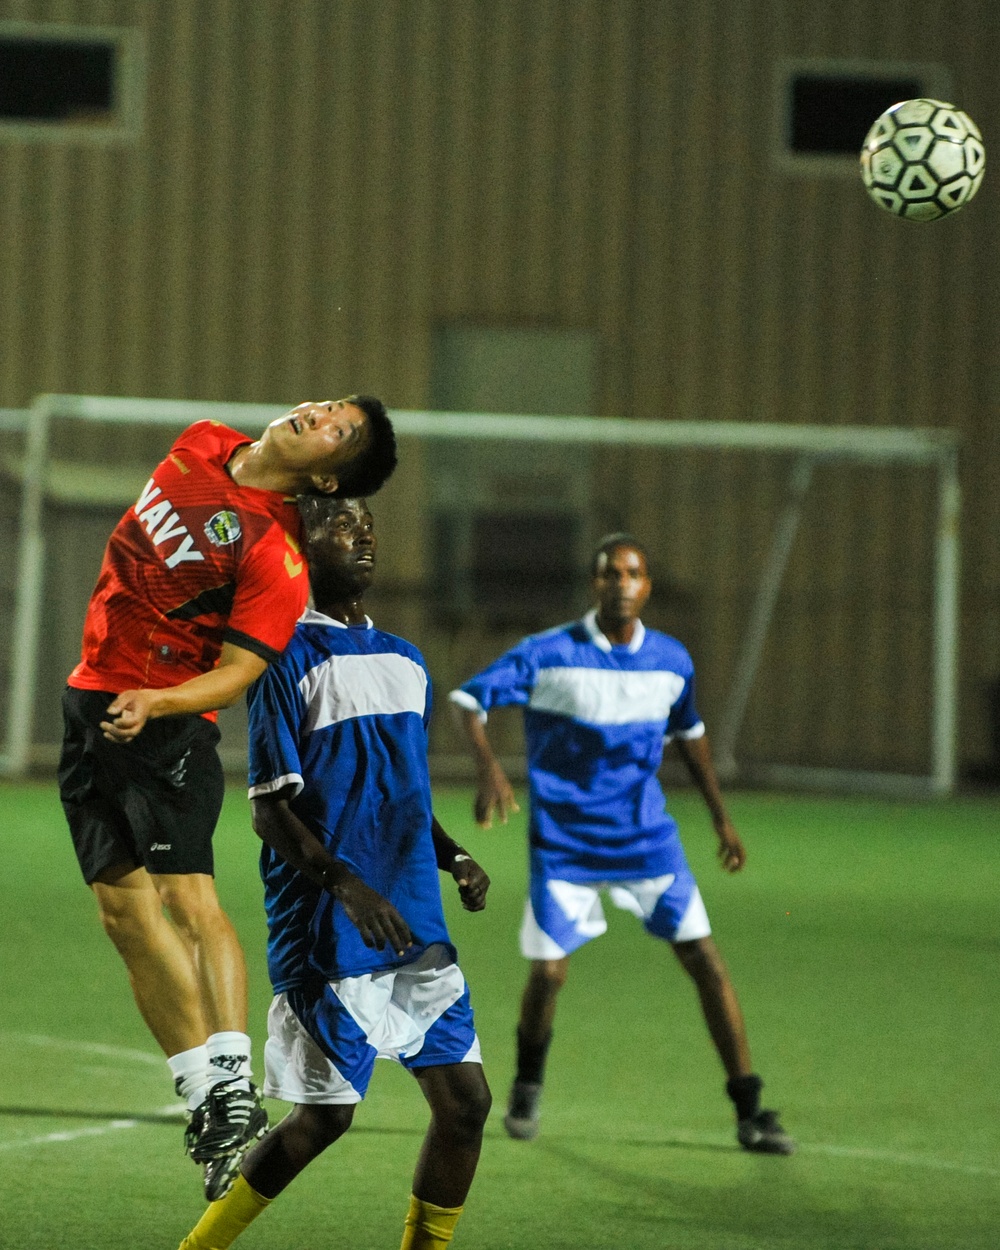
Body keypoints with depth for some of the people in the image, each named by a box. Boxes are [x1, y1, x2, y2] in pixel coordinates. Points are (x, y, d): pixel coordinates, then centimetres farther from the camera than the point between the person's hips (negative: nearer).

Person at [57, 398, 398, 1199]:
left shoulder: (275, 552, -16)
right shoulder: (201, 447, 6)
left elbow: (237, 672, -18)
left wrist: (154, 702, -33)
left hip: (166, 725, -7)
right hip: (91, 704, 7)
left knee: (186, 892, -20)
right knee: (124, 903, 1)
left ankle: (233, 1087, -21)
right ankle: (206, 1100, 1)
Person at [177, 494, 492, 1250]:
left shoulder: (406, 663, 16)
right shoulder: (289, 660, -7)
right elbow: (269, 811, -12)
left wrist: (453, 858, 6)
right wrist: (345, 885, -26)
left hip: (415, 927, 7)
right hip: (325, 934, -7)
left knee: (465, 1101, -1)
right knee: (325, 1116, -5)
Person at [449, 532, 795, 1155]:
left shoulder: (671, 661, 1)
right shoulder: (549, 654, -12)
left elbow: (689, 733, 19)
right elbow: (468, 698, -11)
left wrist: (722, 817, 20)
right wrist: (489, 767, -29)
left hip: (647, 835, 3)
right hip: (565, 840, -2)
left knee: (705, 960, -6)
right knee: (548, 971, -6)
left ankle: (750, 1113, -1)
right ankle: (527, 1088, 26)